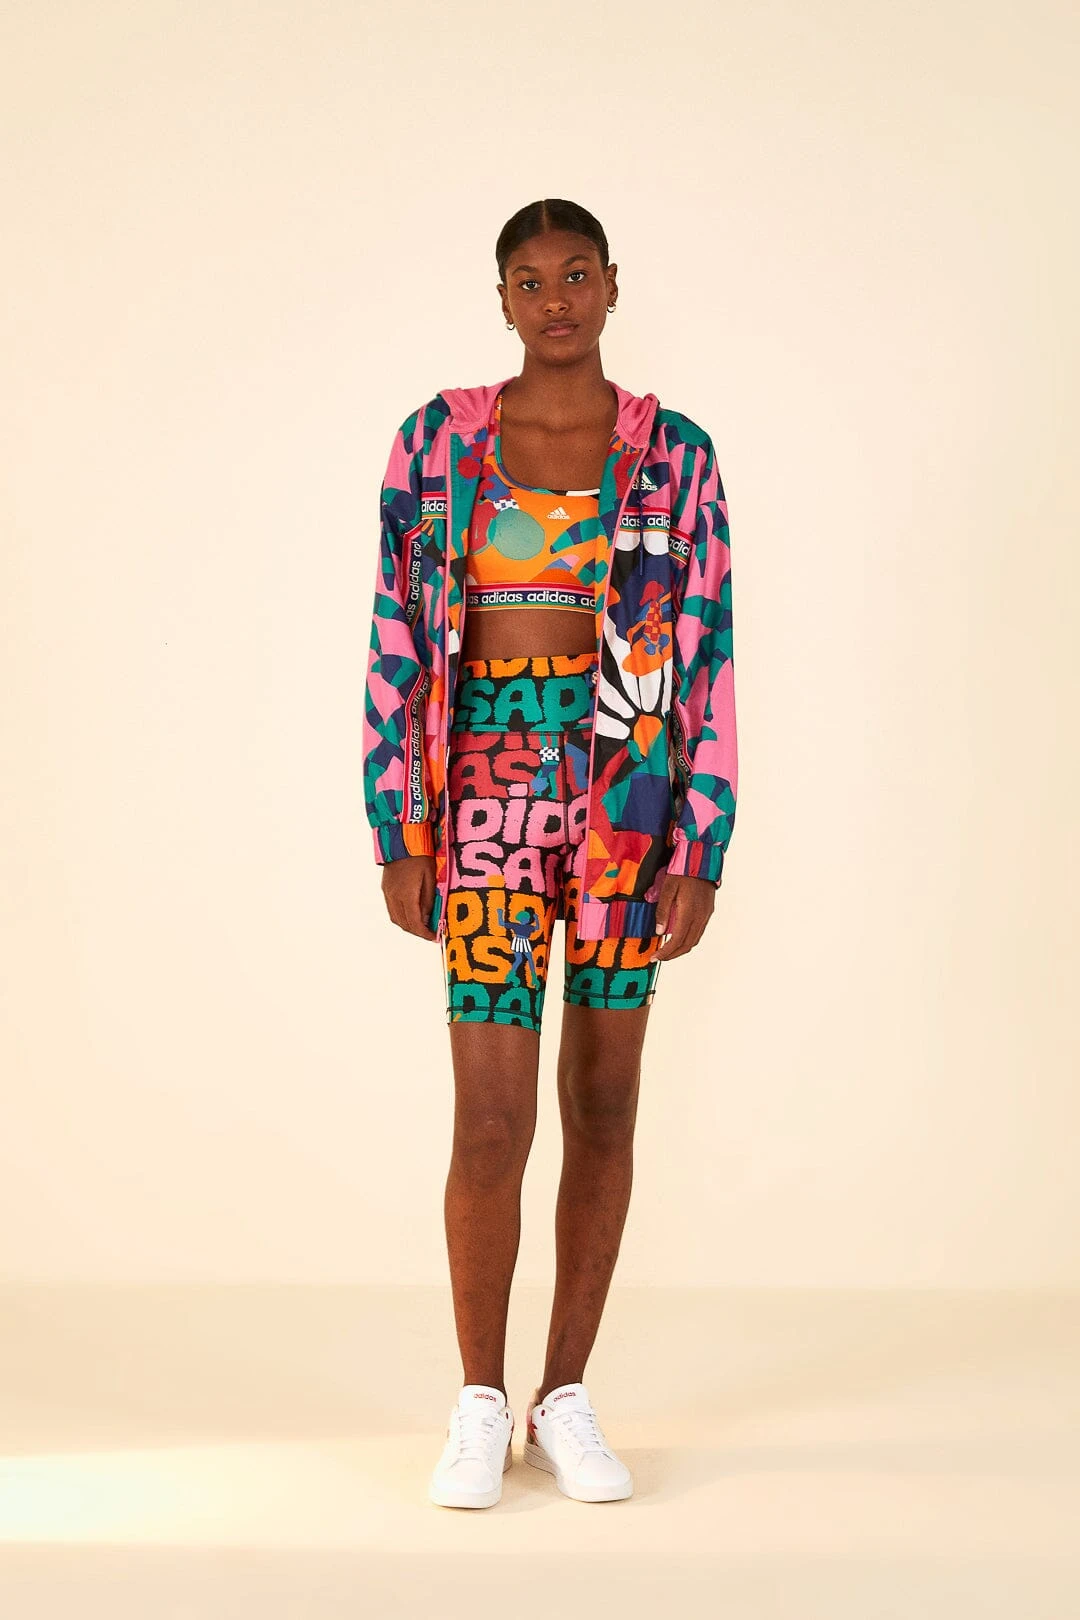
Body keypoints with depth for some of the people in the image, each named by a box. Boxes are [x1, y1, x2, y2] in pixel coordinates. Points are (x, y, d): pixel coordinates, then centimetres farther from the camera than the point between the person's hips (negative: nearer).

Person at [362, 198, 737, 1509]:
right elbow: (395, 644, 2)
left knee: (604, 1102, 7)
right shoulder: (437, 441, 2)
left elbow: (709, 661, 0)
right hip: (489, 790, -1)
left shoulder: (675, 456, 2)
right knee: (492, 1126, -5)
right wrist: (398, 838, -2)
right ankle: (480, 1405, 15)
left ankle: (565, 1401, 21)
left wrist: (700, 855, -6)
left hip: (631, 784, 1)